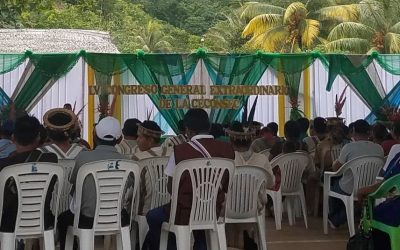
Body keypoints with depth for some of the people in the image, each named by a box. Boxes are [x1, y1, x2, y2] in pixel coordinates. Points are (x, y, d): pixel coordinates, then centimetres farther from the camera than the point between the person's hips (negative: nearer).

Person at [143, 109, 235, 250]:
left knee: (152, 216, 25)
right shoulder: (227, 150, -5)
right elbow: (226, 187, 3)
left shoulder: (180, 151, -15)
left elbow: (171, 189, -7)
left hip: (185, 213, -3)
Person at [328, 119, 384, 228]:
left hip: (349, 191, -4)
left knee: (333, 182, 29)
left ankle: (334, 219, 44)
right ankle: (338, 221, 41)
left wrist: (335, 163, 18)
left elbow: (335, 168, -6)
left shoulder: (349, 147, -18)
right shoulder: (379, 149, -5)